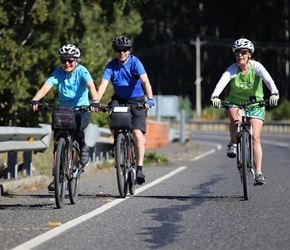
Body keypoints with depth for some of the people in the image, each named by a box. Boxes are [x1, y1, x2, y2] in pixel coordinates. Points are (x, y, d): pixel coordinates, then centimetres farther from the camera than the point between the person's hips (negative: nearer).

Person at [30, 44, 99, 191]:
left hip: (81, 110, -3)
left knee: (76, 129, -33)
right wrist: (35, 100, -41)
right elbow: (46, 86, -21)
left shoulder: (81, 71, -12)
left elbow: (91, 85, -28)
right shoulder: (58, 72, -7)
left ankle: (83, 148, 0)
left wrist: (95, 101, -49)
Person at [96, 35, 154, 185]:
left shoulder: (135, 62, -17)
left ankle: (139, 168, -11)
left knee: (137, 134, -16)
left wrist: (149, 98, -46)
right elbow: (103, 84, -23)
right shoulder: (111, 66, -11)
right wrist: (96, 101, -40)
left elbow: (145, 81, -29)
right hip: (119, 99, 2)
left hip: (137, 100, -2)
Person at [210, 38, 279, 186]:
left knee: (255, 138, -14)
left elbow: (268, 80, -31)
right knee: (234, 118, -36)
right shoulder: (232, 69, -15)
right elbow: (221, 83, -31)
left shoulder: (256, 67, -16)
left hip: (255, 104, 0)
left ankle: (259, 173, -12)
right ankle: (233, 143, -8)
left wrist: (274, 93, -52)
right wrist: (215, 97, -51)